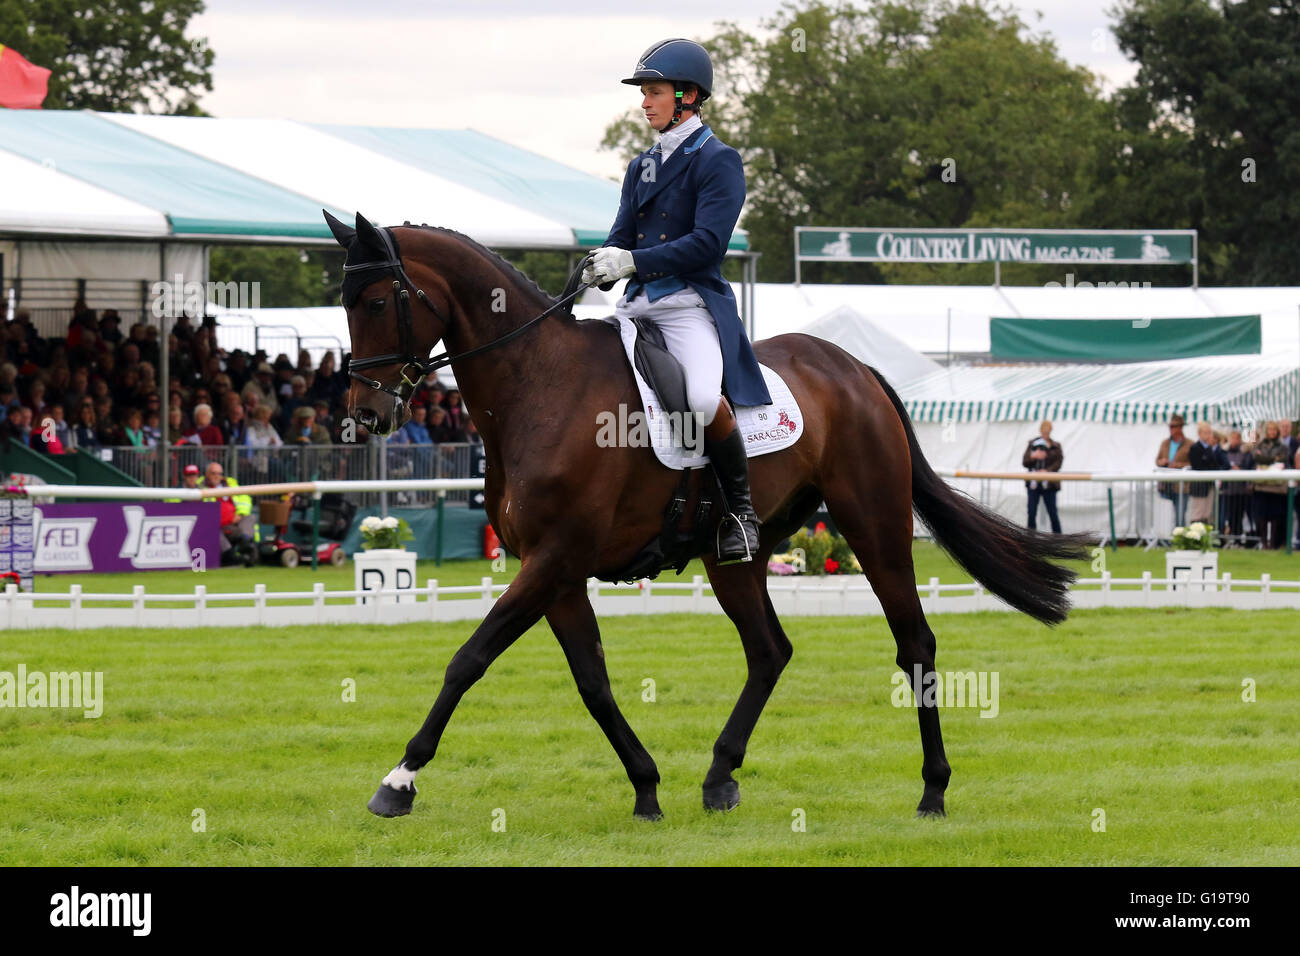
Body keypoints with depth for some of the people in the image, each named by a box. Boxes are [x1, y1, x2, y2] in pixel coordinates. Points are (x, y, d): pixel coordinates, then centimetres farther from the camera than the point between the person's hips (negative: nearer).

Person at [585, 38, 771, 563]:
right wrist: (599, 267, -10)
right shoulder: (641, 167, 19)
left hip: (692, 306, -8)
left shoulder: (718, 161, -3)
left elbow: (707, 242, -14)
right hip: (637, 305, 8)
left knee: (704, 398, -33)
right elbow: (622, 238, 14)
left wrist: (633, 262, -22)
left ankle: (741, 507, -14)